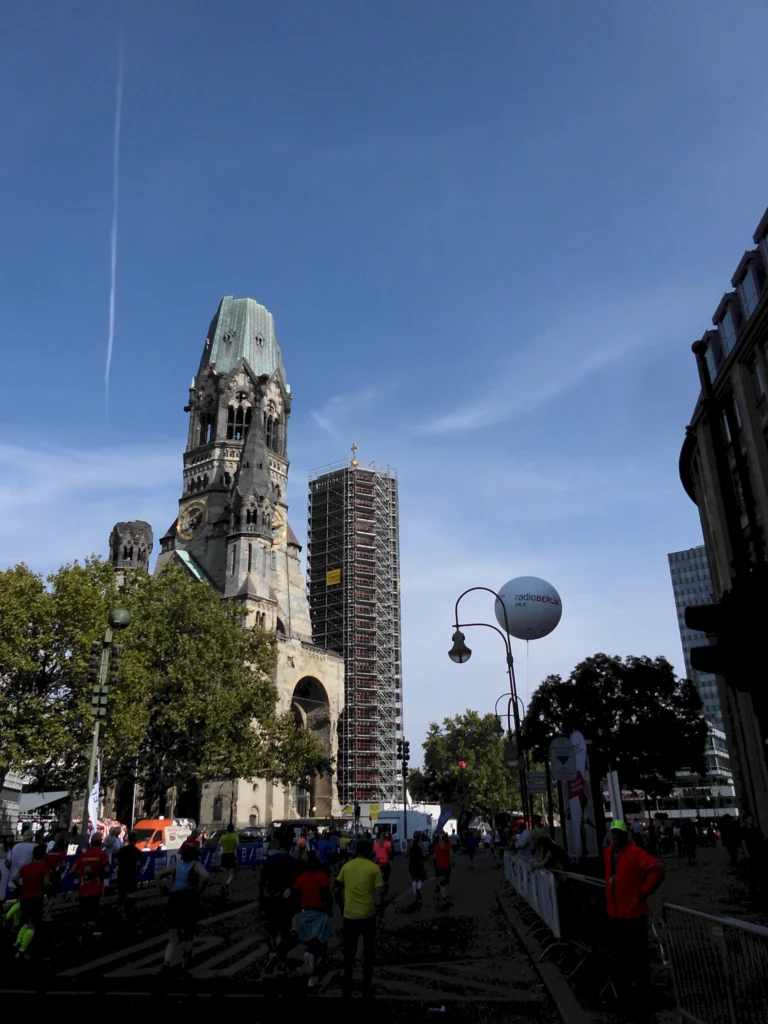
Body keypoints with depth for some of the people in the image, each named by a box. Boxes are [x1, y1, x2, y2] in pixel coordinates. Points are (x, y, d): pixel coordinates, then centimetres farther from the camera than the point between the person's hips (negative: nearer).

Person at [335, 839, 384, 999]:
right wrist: (381, 910, 4)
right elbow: (380, 893, -10)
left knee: (349, 951, 14)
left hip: (349, 914, 2)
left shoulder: (346, 866, 0)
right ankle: (367, 986, 18)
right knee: (368, 951, 14)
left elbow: (338, 889, 8)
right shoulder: (374, 868, -9)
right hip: (368, 914, -2)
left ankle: (347, 987, 18)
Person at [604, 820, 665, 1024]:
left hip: (633, 914, -7)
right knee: (620, 957, 20)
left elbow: (658, 869, -26)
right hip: (614, 914, 7)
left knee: (639, 960, 0)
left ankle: (643, 1006, 10)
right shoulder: (607, 852, 7)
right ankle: (624, 995, 37)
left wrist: (643, 891, -19)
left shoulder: (635, 853, -16)